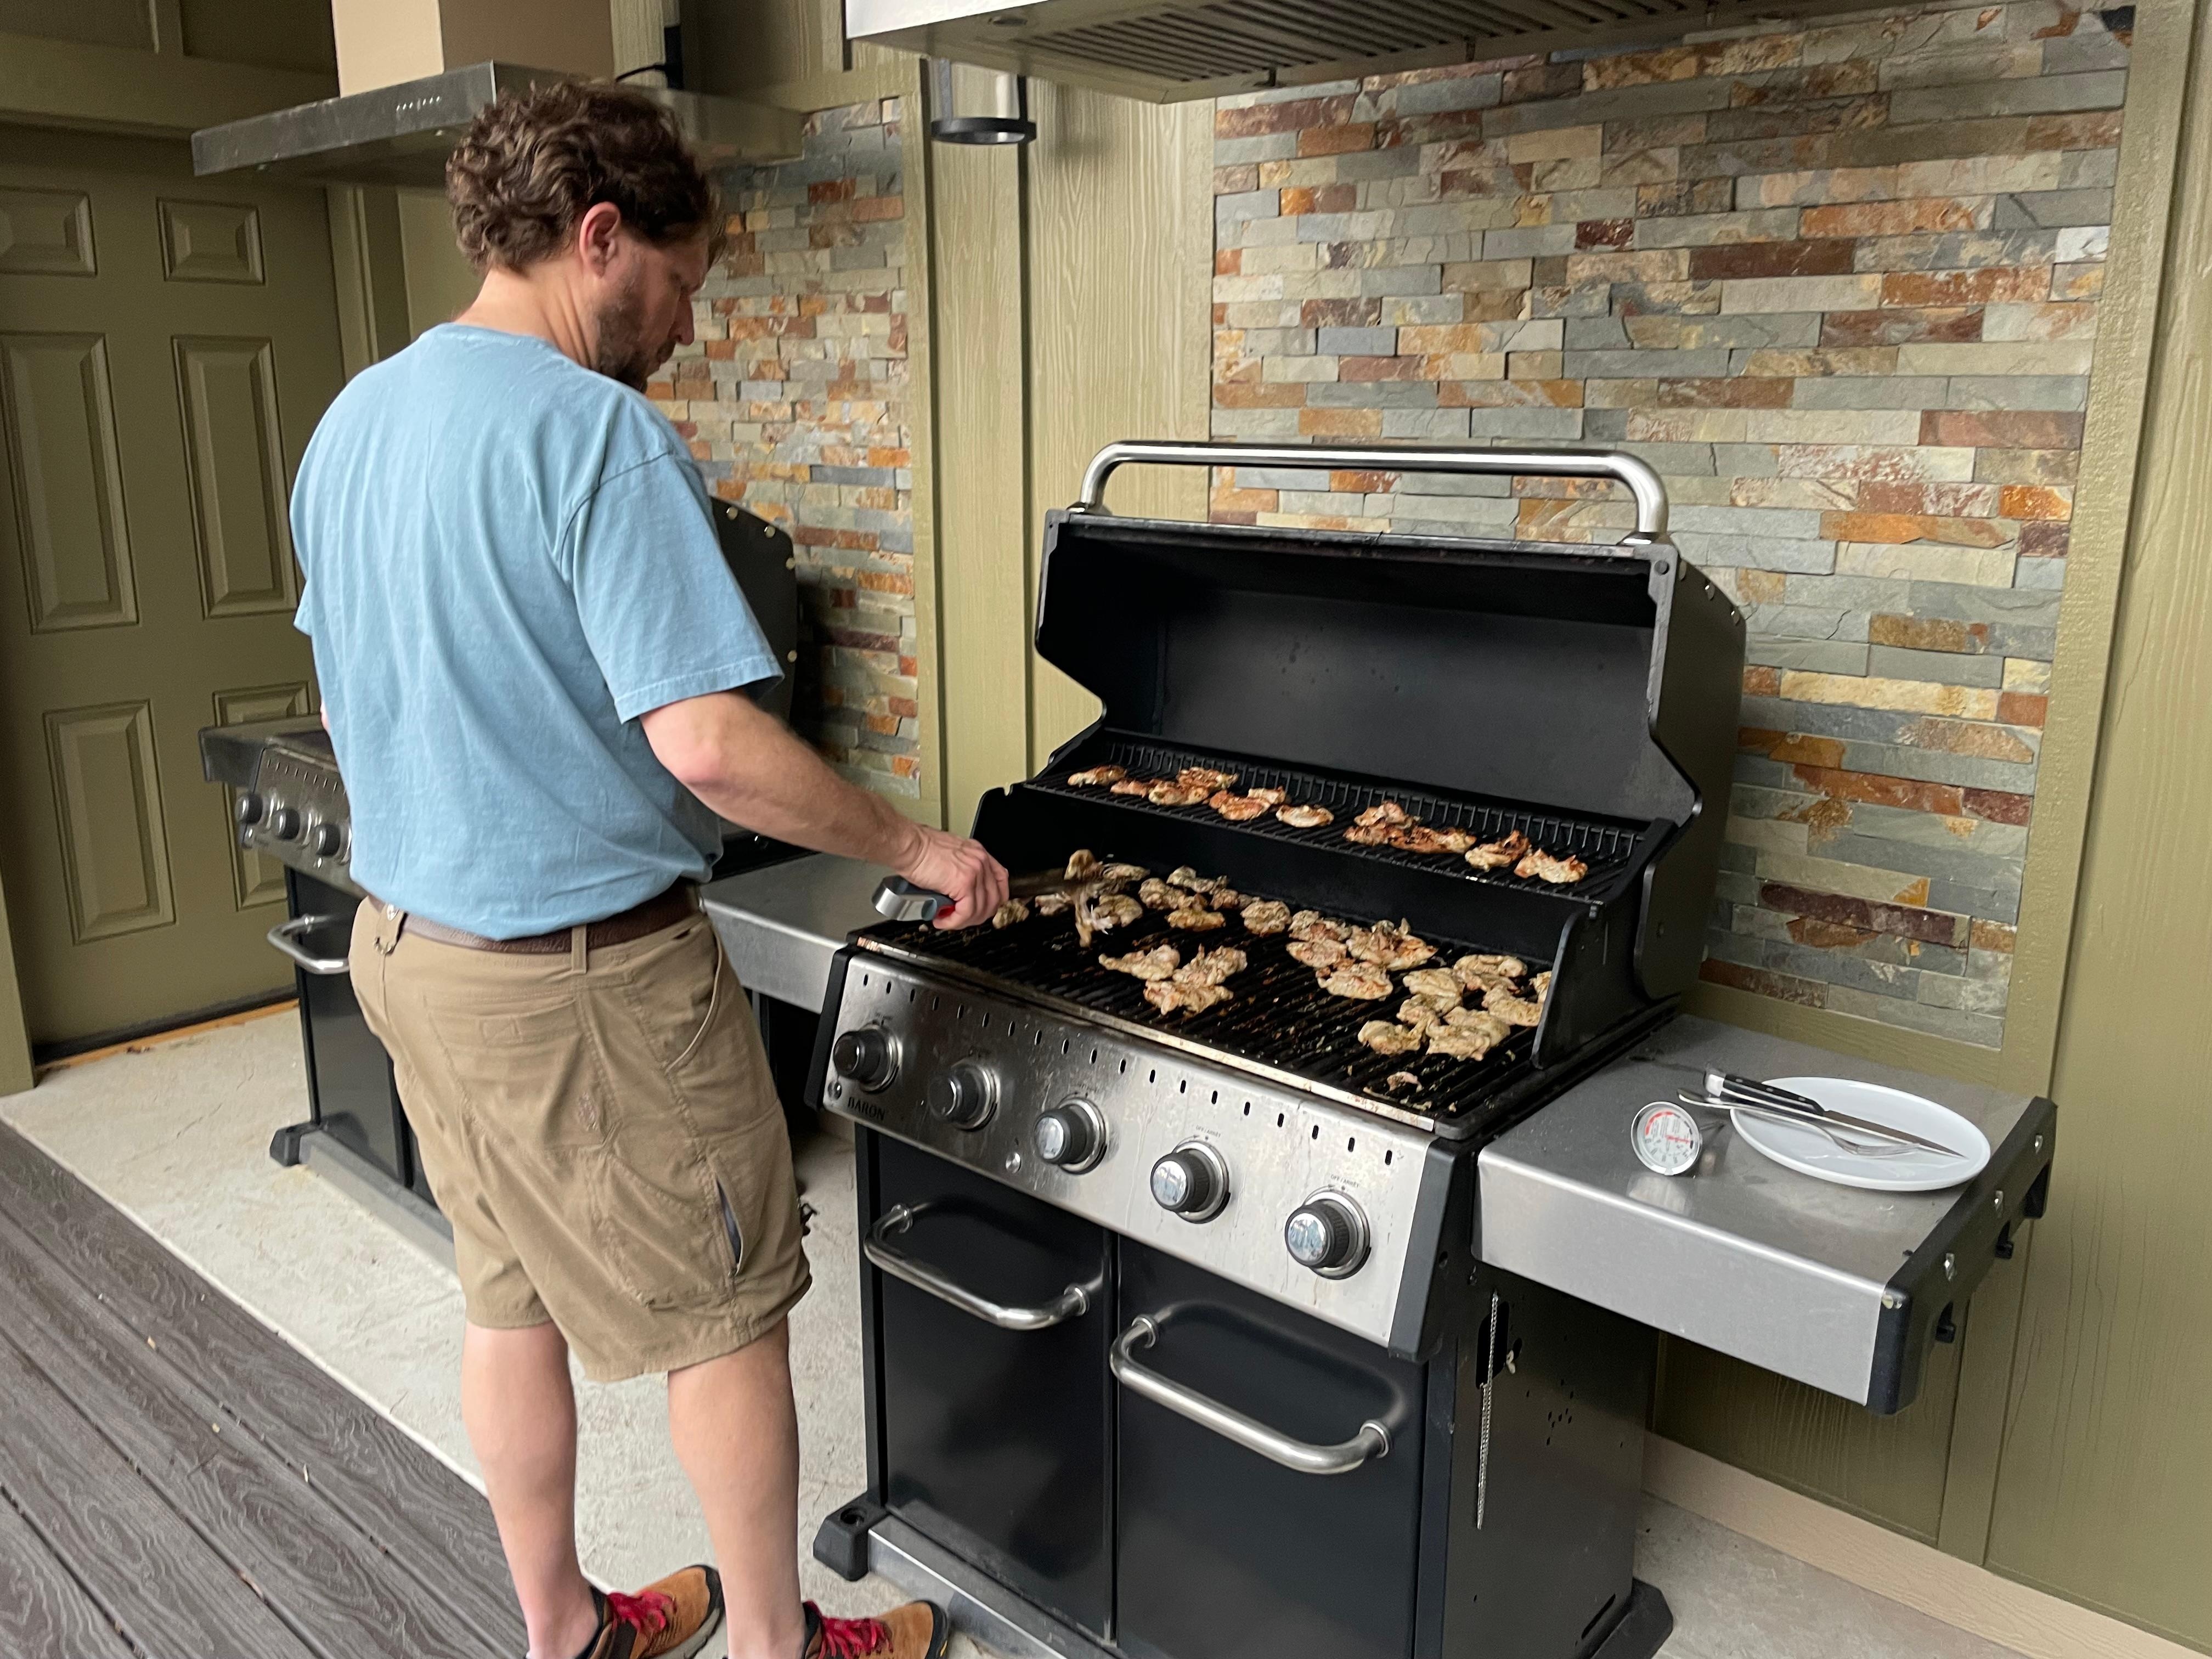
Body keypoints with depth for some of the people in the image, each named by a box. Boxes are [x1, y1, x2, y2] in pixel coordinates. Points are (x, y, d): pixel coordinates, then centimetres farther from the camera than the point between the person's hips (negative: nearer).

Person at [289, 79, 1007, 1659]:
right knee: (722, 1319, 9)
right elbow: (707, 742, -28)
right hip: (583, 968, -9)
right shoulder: (599, 430, -20)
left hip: (407, 936, 9)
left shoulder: (351, 420, 8)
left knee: (512, 1297, 20)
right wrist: (919, 849, -16)